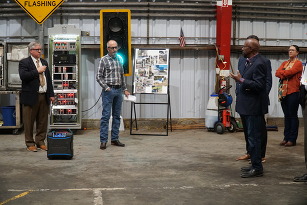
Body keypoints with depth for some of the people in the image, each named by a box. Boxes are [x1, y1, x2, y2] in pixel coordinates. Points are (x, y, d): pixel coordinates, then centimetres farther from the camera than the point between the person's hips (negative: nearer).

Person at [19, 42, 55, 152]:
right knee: (29, 122, 1)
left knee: (43, 121, 8)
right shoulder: (24, 62, -2)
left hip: (44, 97, 5)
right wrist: (37, 71, -15)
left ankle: (40, 142, 20)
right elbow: (23, 76, -18)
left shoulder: (44, 62, 17)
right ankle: (30, 143, 12)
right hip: (31, 97, -5)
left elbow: (49, 79, 17)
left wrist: (51, 94, 11)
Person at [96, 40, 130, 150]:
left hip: (118, 90, 6)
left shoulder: (119, 60, 14)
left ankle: (115, 139, 15)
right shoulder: (103, 60, -3)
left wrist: (125, 89, 14)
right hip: (108, 91, -6)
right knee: (106, 116, -6)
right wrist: (107, 88, -13)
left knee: (117, 116, 8)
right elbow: (99, 77, -6)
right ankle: (103, 141, -3)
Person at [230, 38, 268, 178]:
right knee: (250, 136, 16)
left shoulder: (259, 63, -17)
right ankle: (254, 164, 27)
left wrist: (241, 80, -22)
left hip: (254, 107, -10)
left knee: (254, 137, -5)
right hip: (246, 106, 10)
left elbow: (259, 85, -22)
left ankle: (257, 168, 3)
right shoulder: (245, 62, 12)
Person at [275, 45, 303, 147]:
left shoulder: (298, 63, -2)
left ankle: (292, 139, 2)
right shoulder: (285, 63, 18)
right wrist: (285, 74, -11)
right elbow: (277, 73, 4)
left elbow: (290, 72, -16)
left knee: (293, 115, -2)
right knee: (286, 115, 9)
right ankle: (286, 137, 13)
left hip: (293, 92, -6)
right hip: (283, 91, 6)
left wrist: (282, 73, -1)